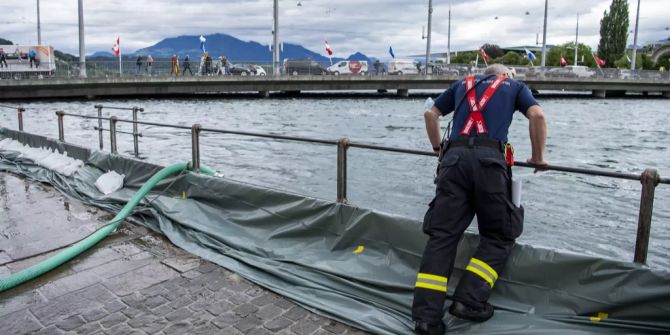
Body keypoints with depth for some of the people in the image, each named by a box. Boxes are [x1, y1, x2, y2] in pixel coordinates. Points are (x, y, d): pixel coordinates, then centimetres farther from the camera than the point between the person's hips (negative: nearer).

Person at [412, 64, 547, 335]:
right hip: (490, 161, -2)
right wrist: (538, 157, 16)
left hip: (454, 158, 3)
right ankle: (468, 301, 1)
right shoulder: (514, 85, 25)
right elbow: (537, 115, 7)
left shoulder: (463, 83, 32)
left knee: (441, 236, 1)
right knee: (498, 237, 13)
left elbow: (431, 114, 30)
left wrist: (439, 148, 38)